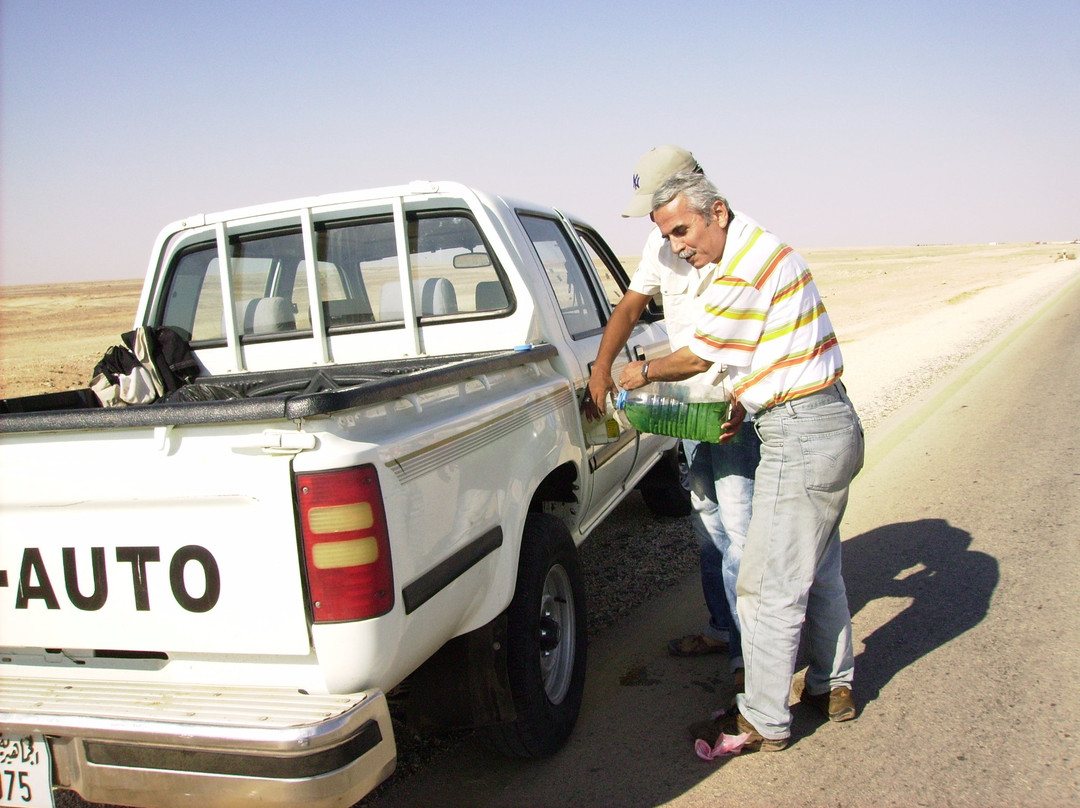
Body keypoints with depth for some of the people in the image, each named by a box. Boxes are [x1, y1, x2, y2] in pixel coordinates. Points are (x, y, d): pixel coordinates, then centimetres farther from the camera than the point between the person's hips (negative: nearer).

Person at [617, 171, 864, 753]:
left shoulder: (745, 269, -18)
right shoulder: (767, 249, 13)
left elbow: (696, 358, -7)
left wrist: (643, 373, 10)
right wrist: (745, 400, 12)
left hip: (801, 436, -11)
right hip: (831, 422, 11)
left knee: (769, 586, -1)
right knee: (818, 568, 21)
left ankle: (764, 721, 12)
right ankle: (832, 686, 36)